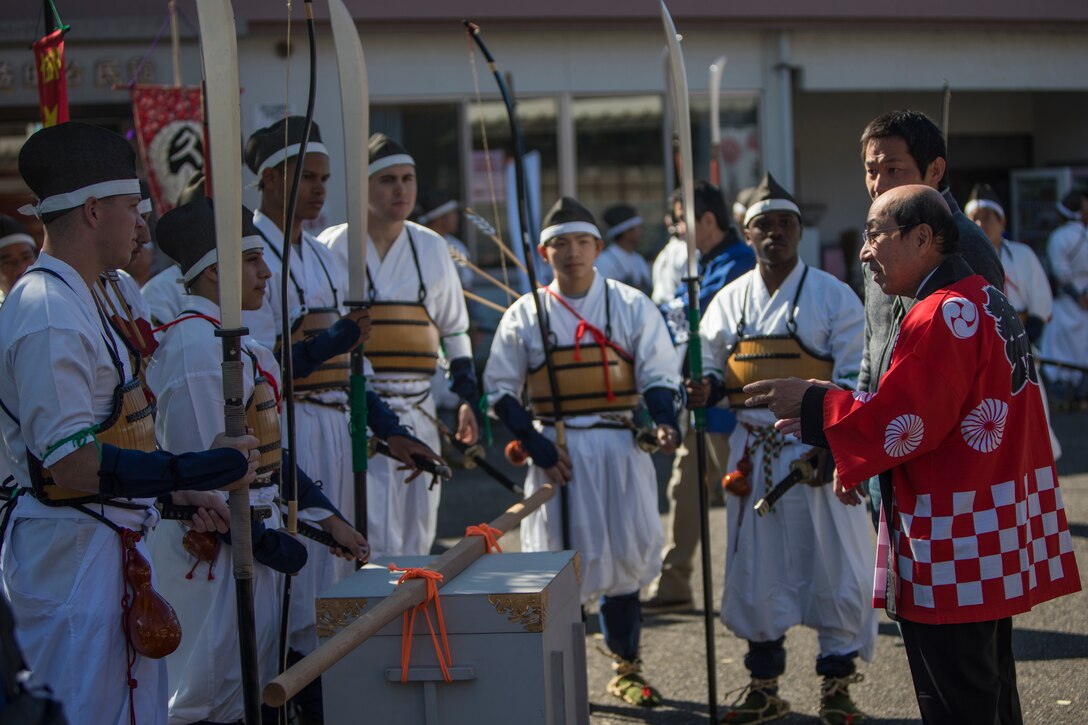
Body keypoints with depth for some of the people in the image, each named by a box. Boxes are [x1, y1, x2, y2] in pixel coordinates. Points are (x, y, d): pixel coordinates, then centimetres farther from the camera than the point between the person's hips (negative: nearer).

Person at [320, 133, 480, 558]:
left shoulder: (433, 249, 11)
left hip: (419, 411, 5)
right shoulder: (332, 248, -3)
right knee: (375, 541, -12)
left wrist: (467, 397, 12)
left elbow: (455, 330, 20)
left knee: (416, 538, 10)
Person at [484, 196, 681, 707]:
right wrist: (535, 445, -8)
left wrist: (663, 422, -18)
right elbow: (500, 389, 4)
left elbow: (658, 376, 2)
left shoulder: (631, 306, 3)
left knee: (625, 558, 6)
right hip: (556, 450, -1)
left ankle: (624, 668, 21)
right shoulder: (524, 315, 2)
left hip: (620, 448, 1)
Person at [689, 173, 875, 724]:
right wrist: (705, 386, -8)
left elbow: (854, 380, -8)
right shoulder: (729, 301, 8)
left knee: (832, 565, 1)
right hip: (753, 449, 4)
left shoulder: (833, 296, -4)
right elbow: (711, 364, 16)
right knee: (755, 568, 10)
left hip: (816, 451, -4)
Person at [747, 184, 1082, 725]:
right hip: (996, 543, 11)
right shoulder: (986, 302, 13)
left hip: (952, 555, -10)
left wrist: (814, 405, -10)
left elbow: (898, 425, -23)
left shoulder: (938, 318, -20)